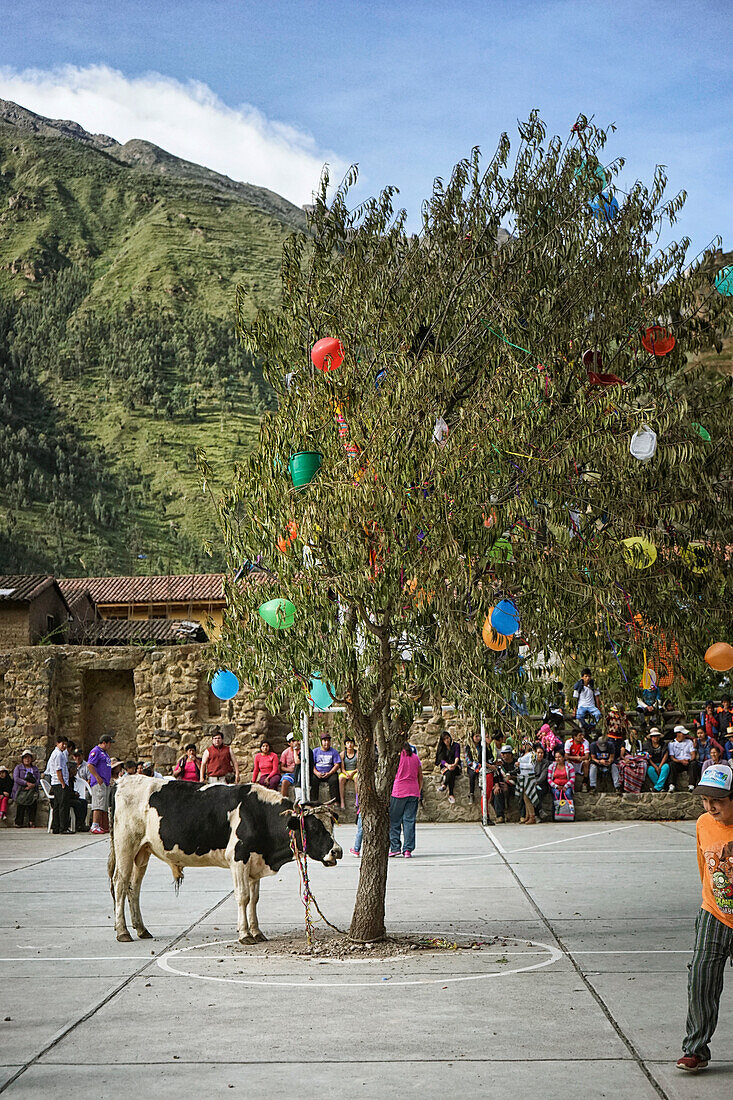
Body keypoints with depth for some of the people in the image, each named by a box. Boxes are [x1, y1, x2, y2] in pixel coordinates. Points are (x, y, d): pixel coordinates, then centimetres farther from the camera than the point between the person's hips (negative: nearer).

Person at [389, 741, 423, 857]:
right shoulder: (415, 757, 12)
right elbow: (420, 778, 14)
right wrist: (419, 793, 21)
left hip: (398, 791, -4)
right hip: (413, 791, 4)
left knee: (394, 821, 5)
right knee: (409, 821, 4)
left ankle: (395, 847, 0)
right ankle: (408, 849, -1)